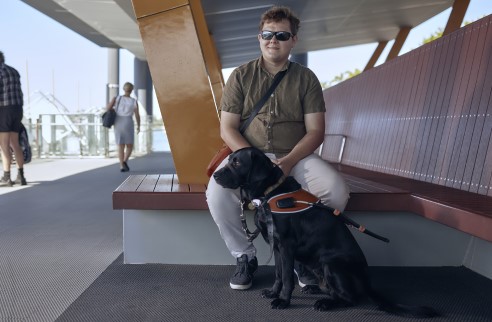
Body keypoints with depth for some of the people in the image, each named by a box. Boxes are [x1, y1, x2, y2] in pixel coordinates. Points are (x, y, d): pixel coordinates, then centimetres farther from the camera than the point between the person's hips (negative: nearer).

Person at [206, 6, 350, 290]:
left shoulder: (306, 78, 7)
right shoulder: (241, 76, 5)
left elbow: (315, 131, 0)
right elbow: (227, 128, -1)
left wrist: (289, 161, -18)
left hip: (296, 157, 1)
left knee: (336, 190, -26)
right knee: (217, 192, -30)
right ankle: (245, 257, -5)